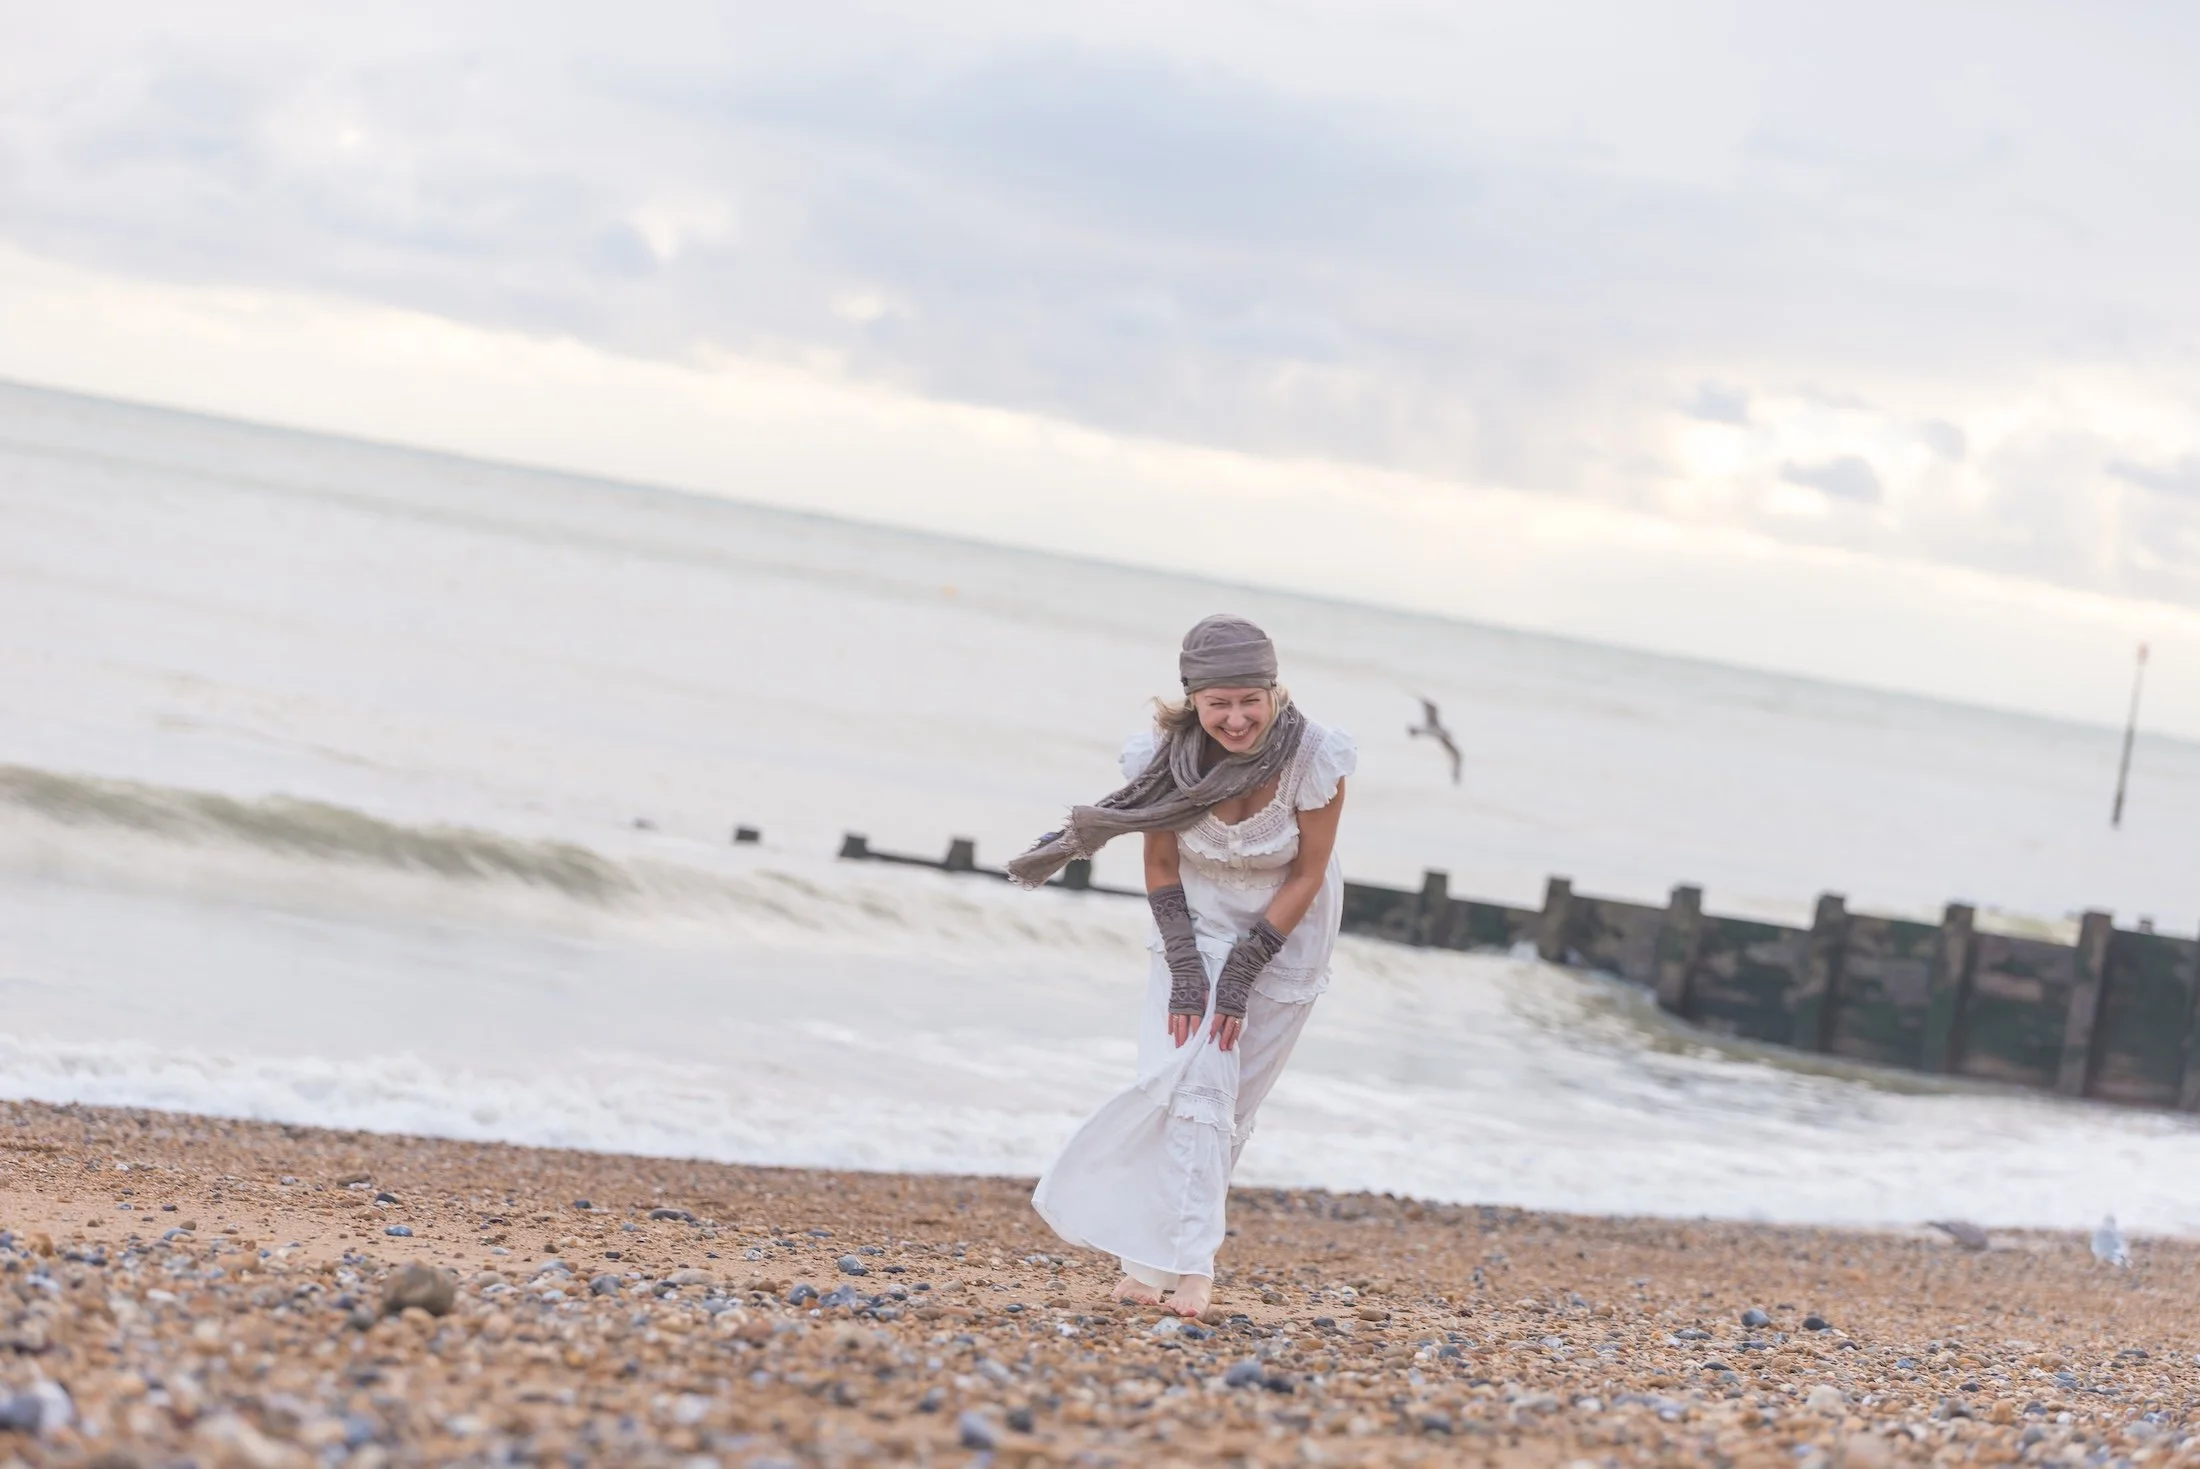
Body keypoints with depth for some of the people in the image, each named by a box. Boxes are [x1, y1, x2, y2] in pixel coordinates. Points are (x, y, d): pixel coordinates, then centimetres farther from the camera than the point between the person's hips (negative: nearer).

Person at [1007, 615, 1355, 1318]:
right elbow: (1161, 867, -9)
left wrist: (1243, 971, -18)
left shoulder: (1314, 757, -26)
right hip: (1197, 921, 0)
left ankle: (1154, 1253, 11)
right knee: (1189, 1082, -16)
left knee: (1230, 1099, 1)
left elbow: (1308, 876, -16)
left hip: (1285, 929, 0)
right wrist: (1185, 968, -17)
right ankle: (1189, 1265, -18)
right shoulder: (1170, 756, -23)